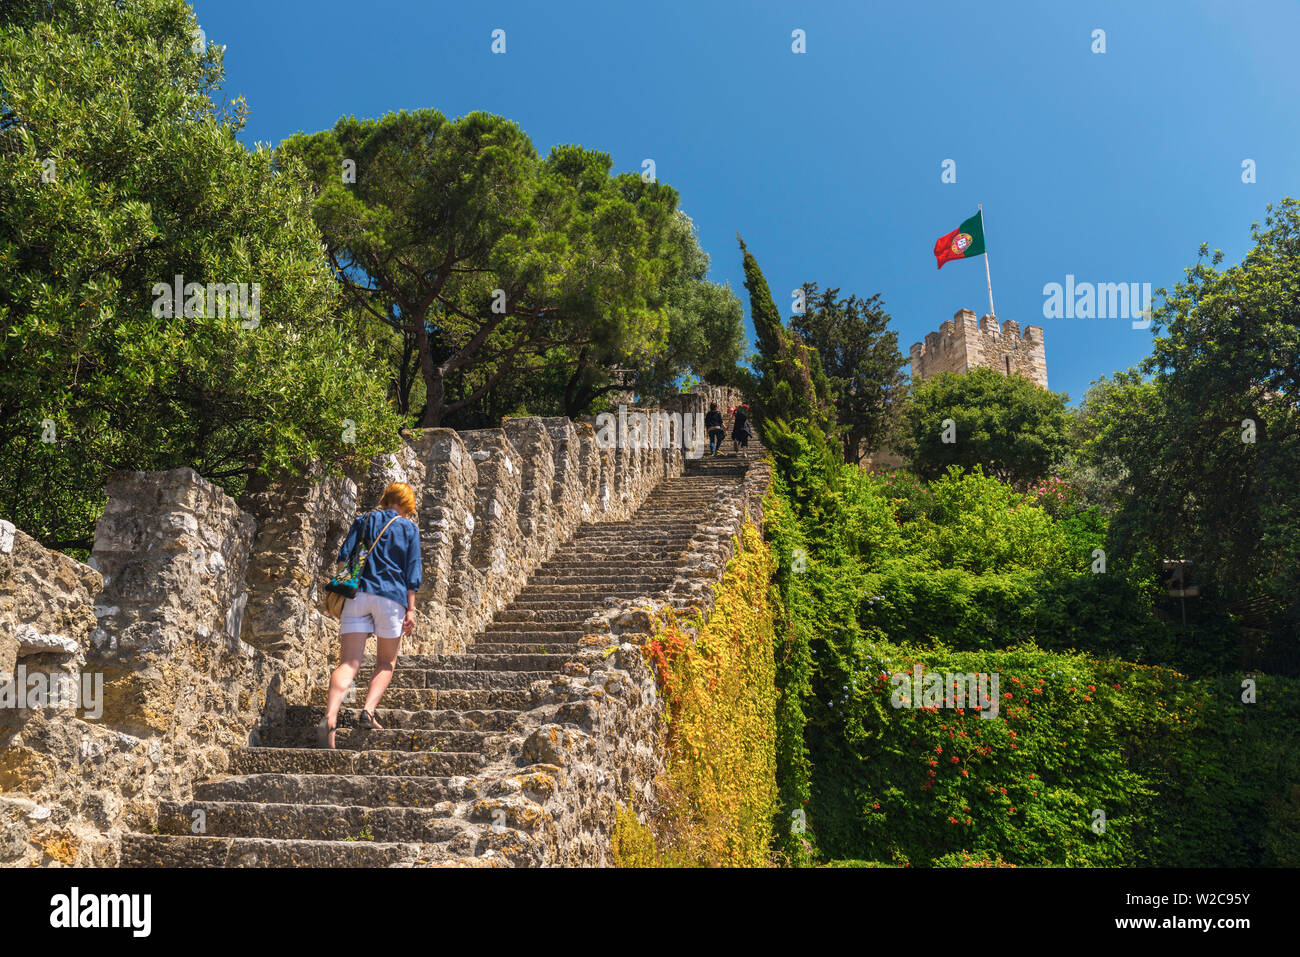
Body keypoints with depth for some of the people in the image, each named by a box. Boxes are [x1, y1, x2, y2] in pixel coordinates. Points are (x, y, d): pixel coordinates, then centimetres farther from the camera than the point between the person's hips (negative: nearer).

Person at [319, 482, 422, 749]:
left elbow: (344, 556, 6)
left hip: (357, 594, 2)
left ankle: (330, 719, -24)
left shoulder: (364, 520, 15)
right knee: (386, 662, 15)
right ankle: (368, 711, -6)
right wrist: (410, 609, 2)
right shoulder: (409, 528, 8)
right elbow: (412, 572, 2)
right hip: (391, 596, -2)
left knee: (349, 663, -3)